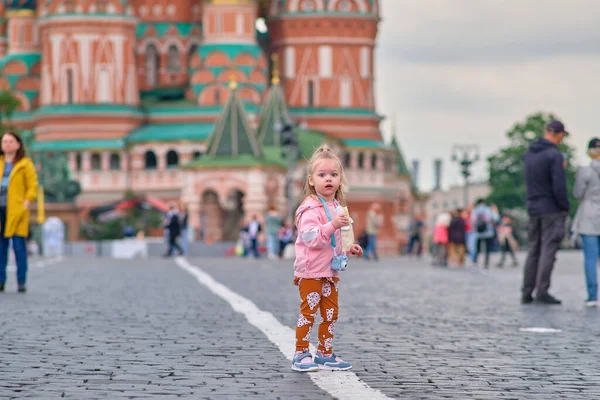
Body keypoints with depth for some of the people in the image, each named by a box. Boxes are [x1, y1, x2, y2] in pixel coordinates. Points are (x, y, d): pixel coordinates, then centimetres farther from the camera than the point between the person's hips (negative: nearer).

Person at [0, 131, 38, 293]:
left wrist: (26, 203, -11)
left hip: (17, 211, -3)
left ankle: (22, 282, -2)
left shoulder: (25, 164, 3)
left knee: (19, 246, -5)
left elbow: (33, 186, 1)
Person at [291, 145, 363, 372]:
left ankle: (325, 354, 21)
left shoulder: (337, 207, 12)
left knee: (331, 313, 12)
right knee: (308, 312, -6)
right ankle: (301, 355, 1)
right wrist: (332, 225, -36)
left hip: (330, 271, 9)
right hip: (311, 271, -9)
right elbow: (310, 237, -28)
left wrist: (349, 248, 13)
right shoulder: (311, 208, -17)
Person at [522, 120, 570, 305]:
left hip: (533, 208, 7)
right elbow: (559, 187, -19)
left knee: (533, 250, 10)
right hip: (551, 209, -7)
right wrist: (565, 207, -6)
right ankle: (542, 291, -9)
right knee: (548, 250, -5)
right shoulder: (555, 155, -14)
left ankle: (527, 292, 8)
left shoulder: (529, 154, 10)